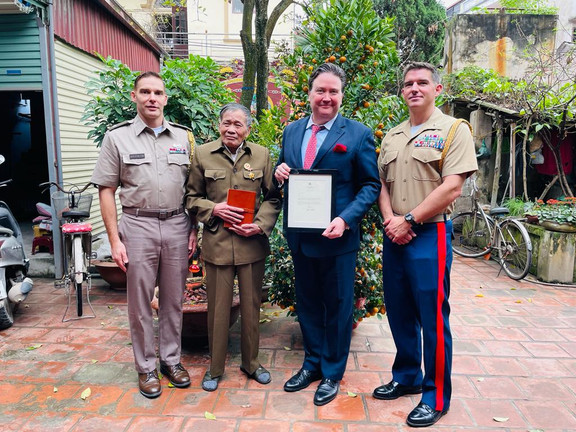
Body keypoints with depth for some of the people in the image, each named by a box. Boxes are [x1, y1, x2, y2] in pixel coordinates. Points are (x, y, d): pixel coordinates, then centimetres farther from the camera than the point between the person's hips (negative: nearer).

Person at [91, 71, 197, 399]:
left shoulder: (183, 136, 7)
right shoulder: (118, 137, 1)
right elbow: (107, 190, 0)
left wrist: (194, 228, 3)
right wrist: (115, 240, -6)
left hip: (177, 226, 2)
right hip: (138, 227, -2)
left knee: (174, 299, 12)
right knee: (140, 302, 8)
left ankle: (171, 359, 30)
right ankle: (146, 367, 25)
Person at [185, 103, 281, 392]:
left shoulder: (261, 155, 3)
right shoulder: (202, 154, 2)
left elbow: (273, 198, 5)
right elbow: (191, 197, 6)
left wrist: (261, 225, -10)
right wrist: (214, 209, -12)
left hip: (252, 243, 1)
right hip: (217, 242, -1)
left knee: (251, 305, 12)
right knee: (217, 307, 8)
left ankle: (251, 362, 33)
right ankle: (215, 367, 28)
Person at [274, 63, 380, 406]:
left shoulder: (358, 134, -7)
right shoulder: (292, 131, 8)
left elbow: (371, 185, -7)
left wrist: (345, 219, -21)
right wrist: (280, 171, -7)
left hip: (337, 236, -5)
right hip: (300, 235, 5)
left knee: (337, 305, 10)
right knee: (307, 302, 18)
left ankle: (332, 373, 30)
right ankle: (312, 363, 38)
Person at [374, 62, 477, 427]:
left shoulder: (453, 130, -3)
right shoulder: (392, 137, 15)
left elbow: (451, 188, -13)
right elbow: (382, 184, 12)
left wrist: (409, 221, -14)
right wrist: (390, 219, -6)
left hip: (429, 235, -6)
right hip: (394, 235, 6)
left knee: (432, 318, 1)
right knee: (400, 312, 14)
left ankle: (437, 396, 19)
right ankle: (407, 378, 33)